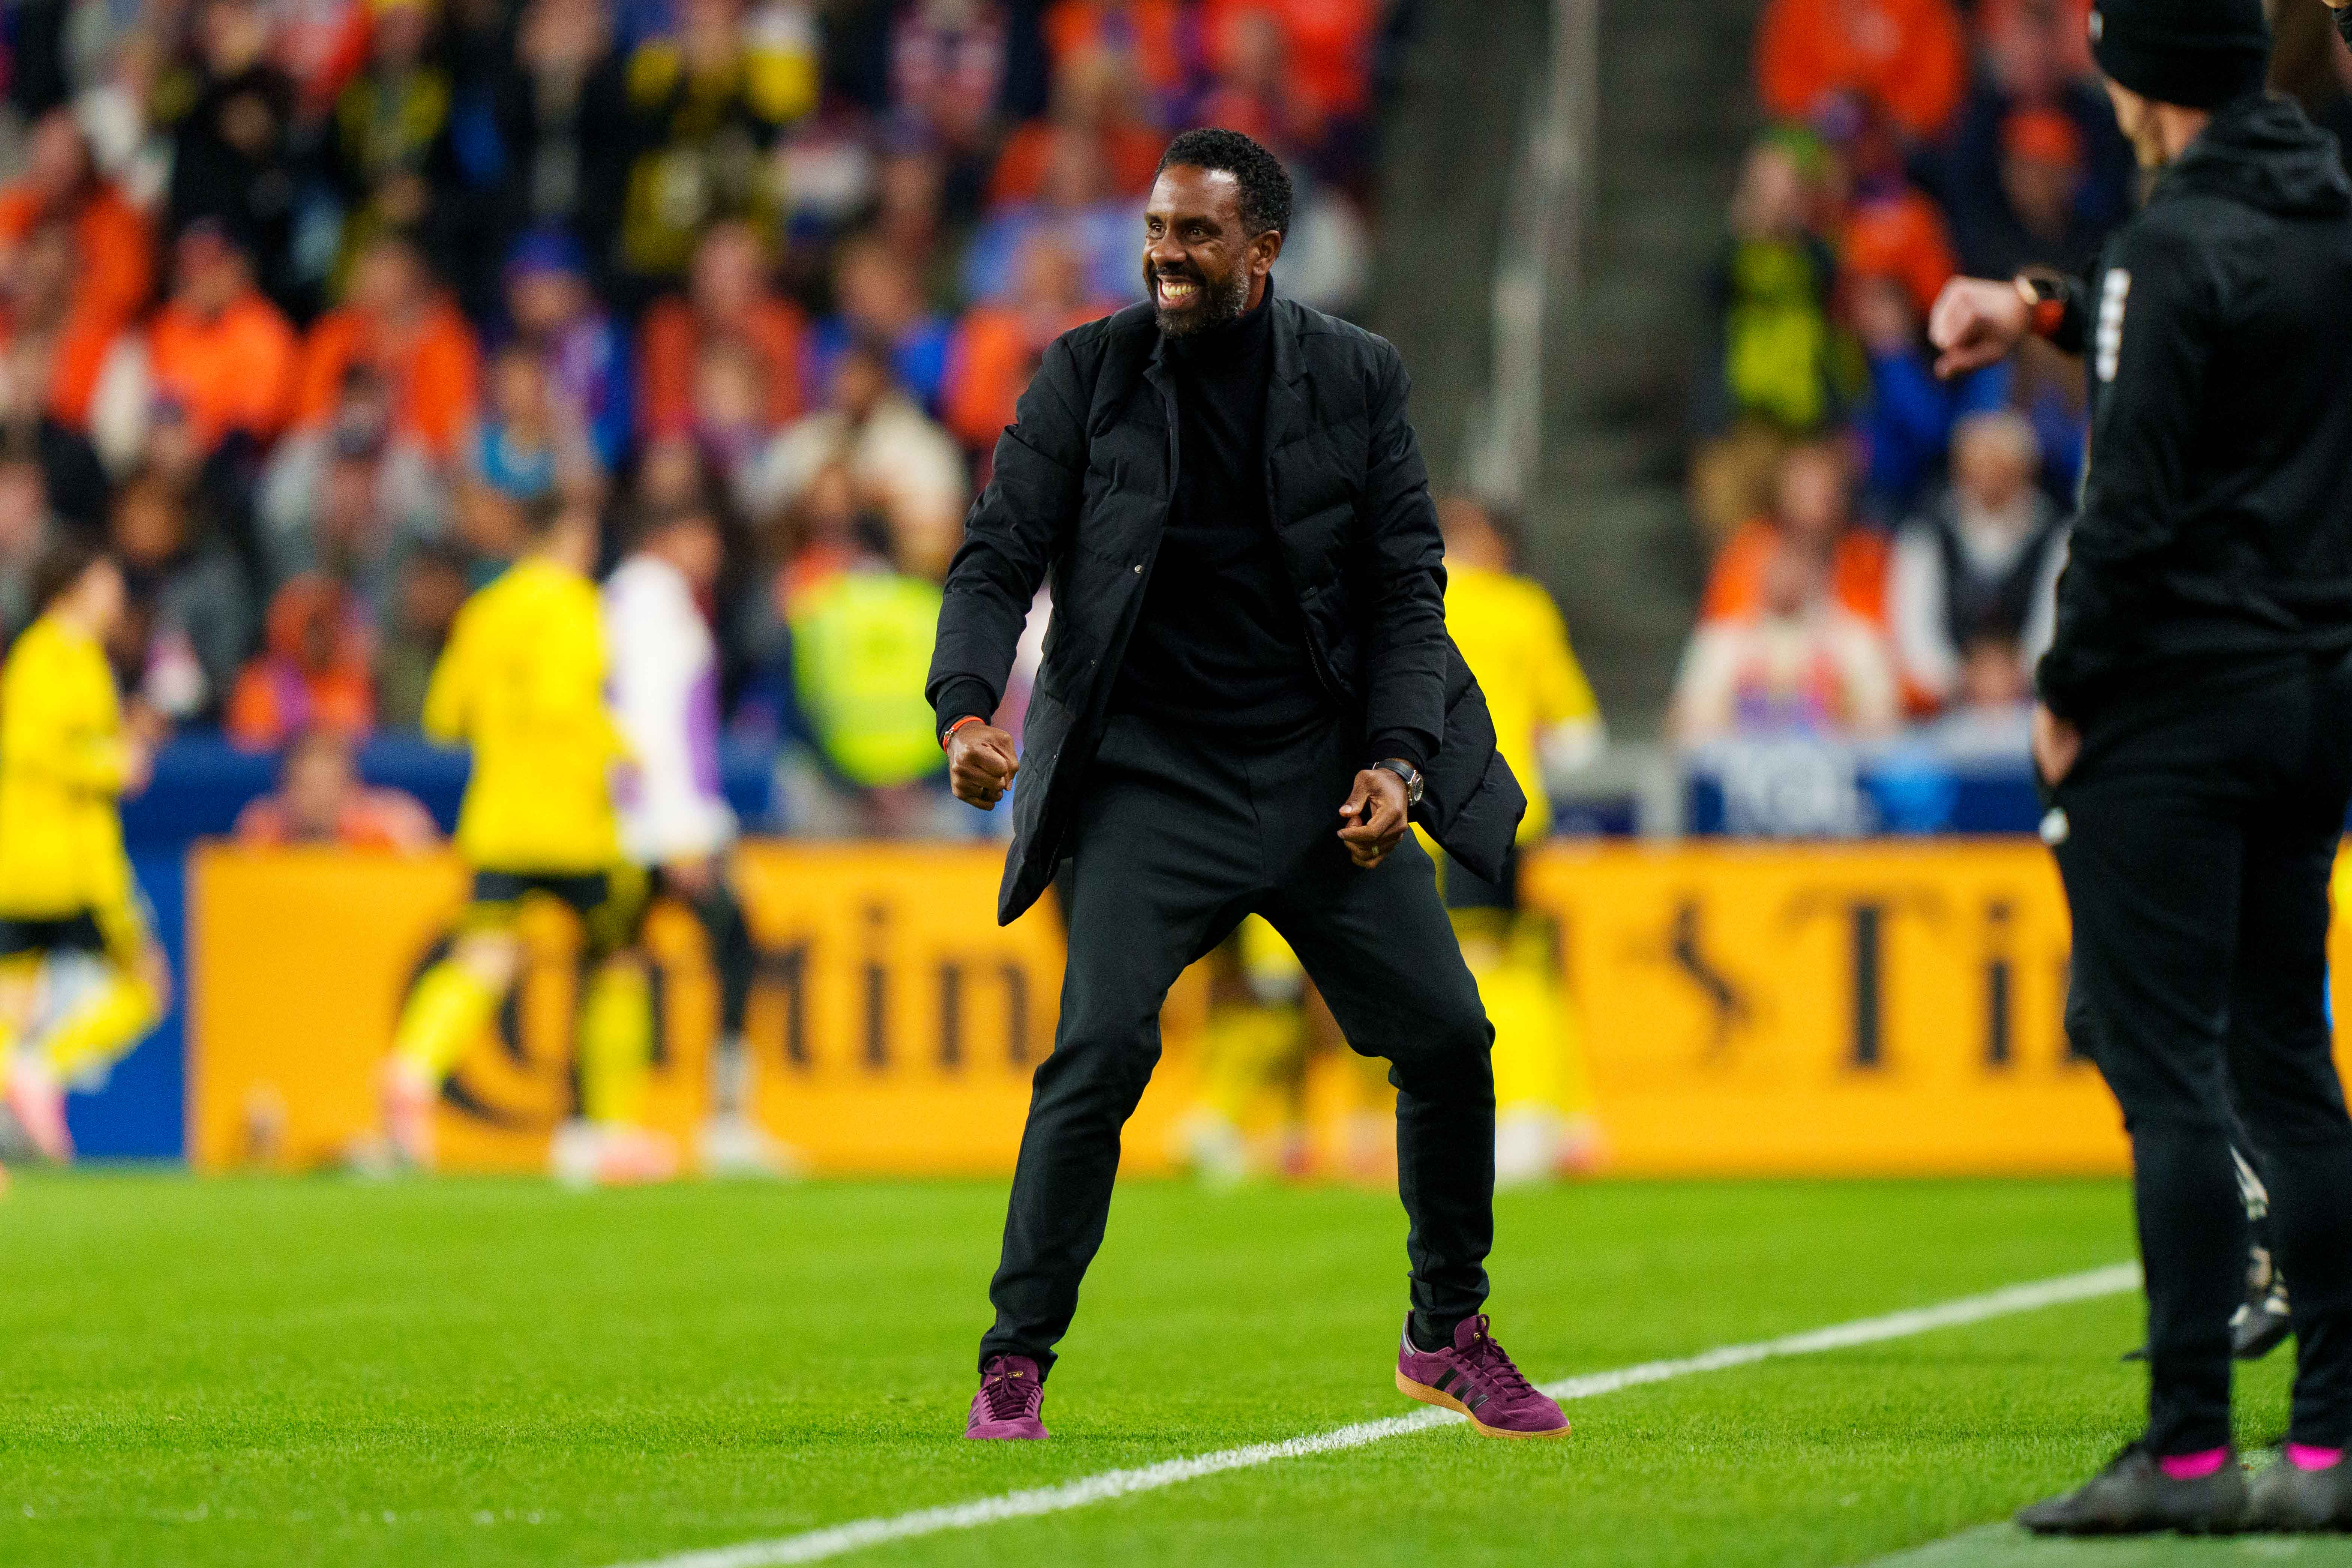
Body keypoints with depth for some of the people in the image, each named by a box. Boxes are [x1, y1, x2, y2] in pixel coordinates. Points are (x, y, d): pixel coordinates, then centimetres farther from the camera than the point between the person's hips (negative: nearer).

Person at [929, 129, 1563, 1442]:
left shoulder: (1356, 377, 2)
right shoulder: (1090, 372, -2)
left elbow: (1408, 583, 4)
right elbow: (998, 560, -4)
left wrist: (1397, 756, -10)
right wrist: (968, 711, -21)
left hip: (1321, 765, 2)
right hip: (1147, 772, -2)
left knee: (1448, 1035, 0)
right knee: (1103, 1049, -18)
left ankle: (1450, 1335, 21)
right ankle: (1017, 1360, -7)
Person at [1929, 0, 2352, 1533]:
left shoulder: (2180, 245, -15)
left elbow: (2134, 507, -17)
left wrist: (2066, 690, -7)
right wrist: (2045, 310, 35)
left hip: (2179, 701, -8)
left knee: (2166, 1067, -6)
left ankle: (2188, 1450, -8)